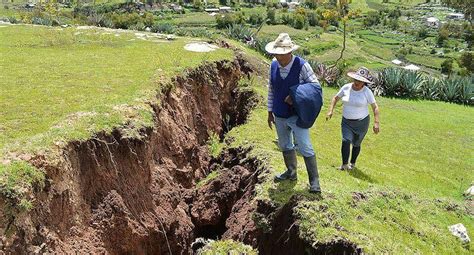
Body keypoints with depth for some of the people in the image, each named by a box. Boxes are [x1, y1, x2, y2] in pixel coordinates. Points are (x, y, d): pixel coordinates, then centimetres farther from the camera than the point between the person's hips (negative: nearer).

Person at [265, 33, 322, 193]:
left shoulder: (302, 66, -16)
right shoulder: (274, 65, -1)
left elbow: (316, 85, -11)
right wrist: (270, 111, 11)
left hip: (297, 115, -5)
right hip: (279, 116, 6)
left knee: (305, 148, -4)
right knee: (285, 146, 19)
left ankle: (314, 180, 7)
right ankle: (291, 173, 38)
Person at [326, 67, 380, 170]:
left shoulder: (367, 92, -11)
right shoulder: (346, 88, -5)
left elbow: (375, 107, -9)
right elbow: (336, 98, 10)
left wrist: (376, 122, -17)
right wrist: (330, 110, -1)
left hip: (361, 122, -1)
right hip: (347, 122, 1)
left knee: (356, 144, 10)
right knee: (346, 141, -16)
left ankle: (352, 163, 31)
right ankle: (344, 164, -7)